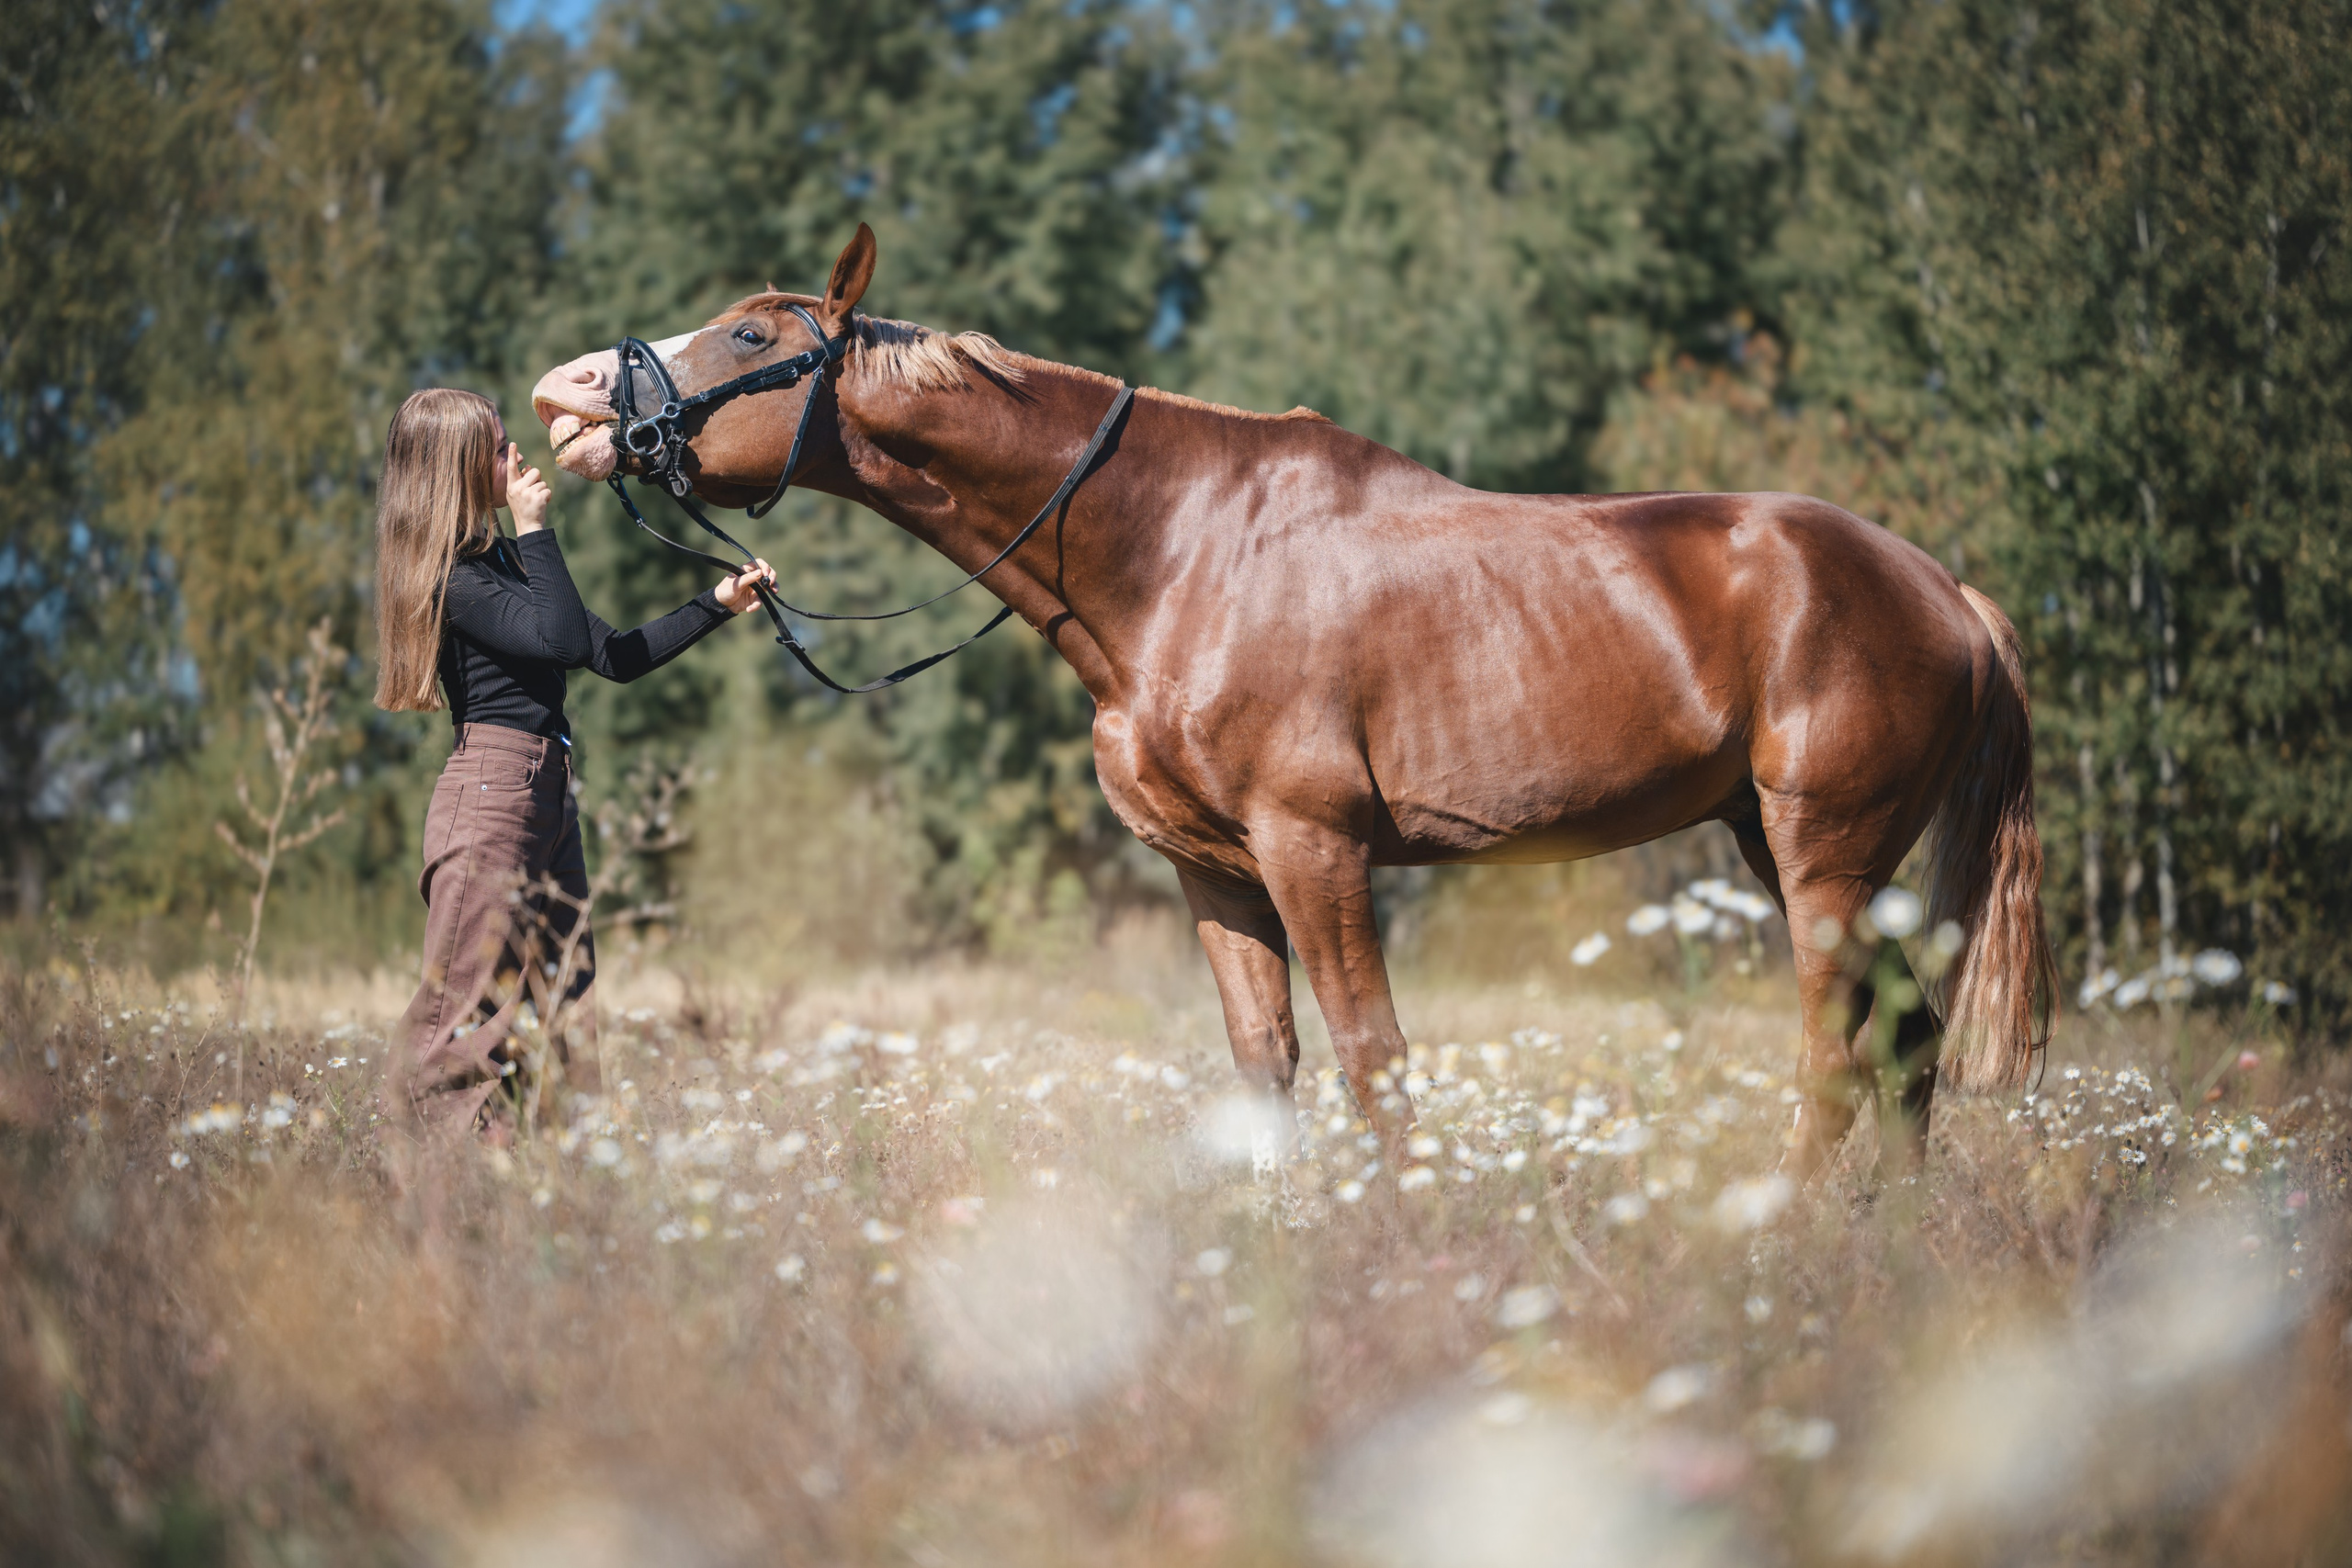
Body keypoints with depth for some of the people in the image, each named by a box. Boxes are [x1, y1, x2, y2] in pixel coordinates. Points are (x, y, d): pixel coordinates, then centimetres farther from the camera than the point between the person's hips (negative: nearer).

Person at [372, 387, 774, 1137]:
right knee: (466, 1021, -8)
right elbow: (559, 636, -23)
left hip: (546, 794, 10)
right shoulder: (452, 576, -11)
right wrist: (535, 528, -13)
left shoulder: (503, 560, 18)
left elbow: (614, 655, 19)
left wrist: (716, 604, 15)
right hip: (491, 795, -10)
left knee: (569, 1022, 8)